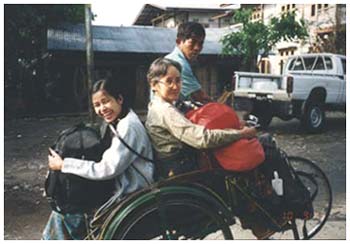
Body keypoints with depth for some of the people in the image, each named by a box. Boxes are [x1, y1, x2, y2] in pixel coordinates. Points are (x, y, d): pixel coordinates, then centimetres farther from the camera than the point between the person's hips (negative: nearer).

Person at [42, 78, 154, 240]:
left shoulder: (128, 127, -22)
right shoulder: (118, 123, 8)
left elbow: (107, 170, -24)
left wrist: (63, 165, -17)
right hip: (120, 189, 9)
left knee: (67, 213, -3)